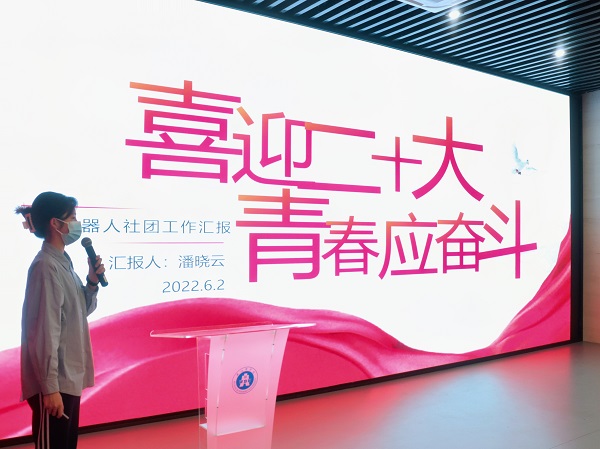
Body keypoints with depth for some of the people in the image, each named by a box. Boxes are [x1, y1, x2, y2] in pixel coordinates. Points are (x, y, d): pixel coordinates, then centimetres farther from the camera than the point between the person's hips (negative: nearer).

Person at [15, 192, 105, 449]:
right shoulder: (47, 266, -18)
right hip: (54, 381, -9)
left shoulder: (62, 262, 10)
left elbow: (79, 312, 17)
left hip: (68, 377, 9)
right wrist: (50, 386, -22)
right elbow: (45, 331, -22)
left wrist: (92, 282, 1)